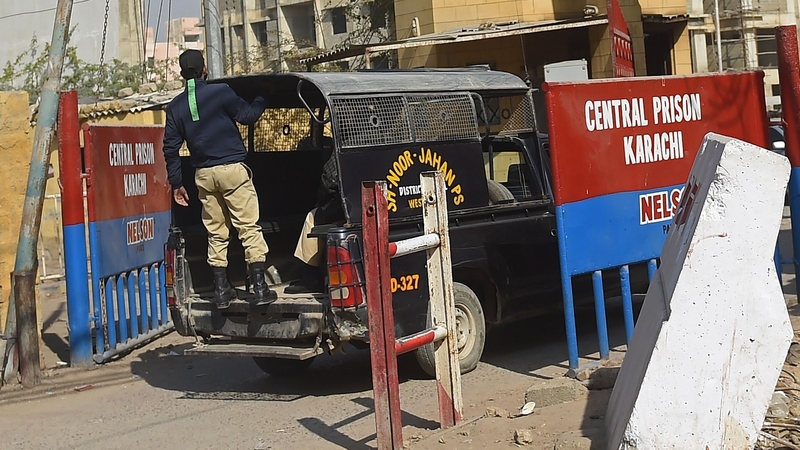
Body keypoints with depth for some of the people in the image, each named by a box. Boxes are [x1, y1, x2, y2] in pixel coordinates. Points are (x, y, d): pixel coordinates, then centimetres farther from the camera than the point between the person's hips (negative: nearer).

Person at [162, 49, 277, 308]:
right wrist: (262, 101, 16)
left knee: (216, 234, 12)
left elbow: (170, 147, 9)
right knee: (249, 228, -2)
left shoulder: (175, 106, 8)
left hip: (204, 175, 4)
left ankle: (221, 291, 13)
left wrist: (176, 183, 16)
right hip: (232, 170, -4)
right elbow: (247, 116, -4)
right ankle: (260, 288, -5)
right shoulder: (220, 92, -6)